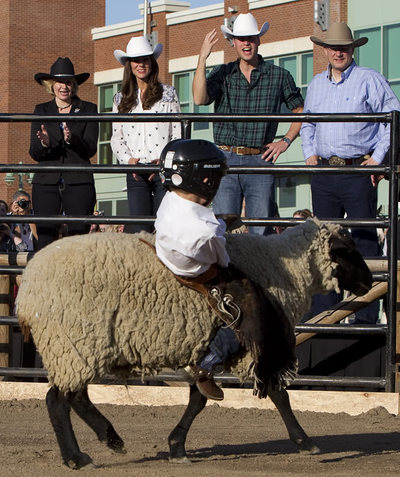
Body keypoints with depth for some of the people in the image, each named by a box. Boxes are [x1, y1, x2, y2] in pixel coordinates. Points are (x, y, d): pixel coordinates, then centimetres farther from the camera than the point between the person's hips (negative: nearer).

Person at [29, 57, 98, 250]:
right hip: (46, 183, 1)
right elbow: (34, 153, 7)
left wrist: (72, 139, -19)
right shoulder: (41, 111, 13)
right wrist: (44, 143, -15)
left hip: (78, 183, -1)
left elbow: (91, 149, 0)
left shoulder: (88, 109, 9)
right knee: (45, 240, -6)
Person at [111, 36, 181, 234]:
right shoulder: (121, 99, 14)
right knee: (140, 229, -6)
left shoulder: (168, 94, 8)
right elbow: (116, 138, 14)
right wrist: (128, 159, -5)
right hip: (135, 172, 2)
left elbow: (178, 134, 4)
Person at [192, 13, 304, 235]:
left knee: (261, 231, -2)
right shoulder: (223, 74, 9)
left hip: (260, 160, -1)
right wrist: (203, 58, -12)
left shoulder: (278, 75, 7)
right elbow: (199, 98, -8)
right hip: (226, 161, 1)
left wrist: (285, 141, 3)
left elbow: (301, 111, 15)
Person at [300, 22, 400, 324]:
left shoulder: (370, 80, -1)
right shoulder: (317, 84, 16)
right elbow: (307, 122, 27)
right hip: (324, 173, 5)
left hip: (358, 172, -5)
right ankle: (325, 312, 13)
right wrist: (309, 154, 12)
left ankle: (366, 318, -3)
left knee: (364, 243, -4)